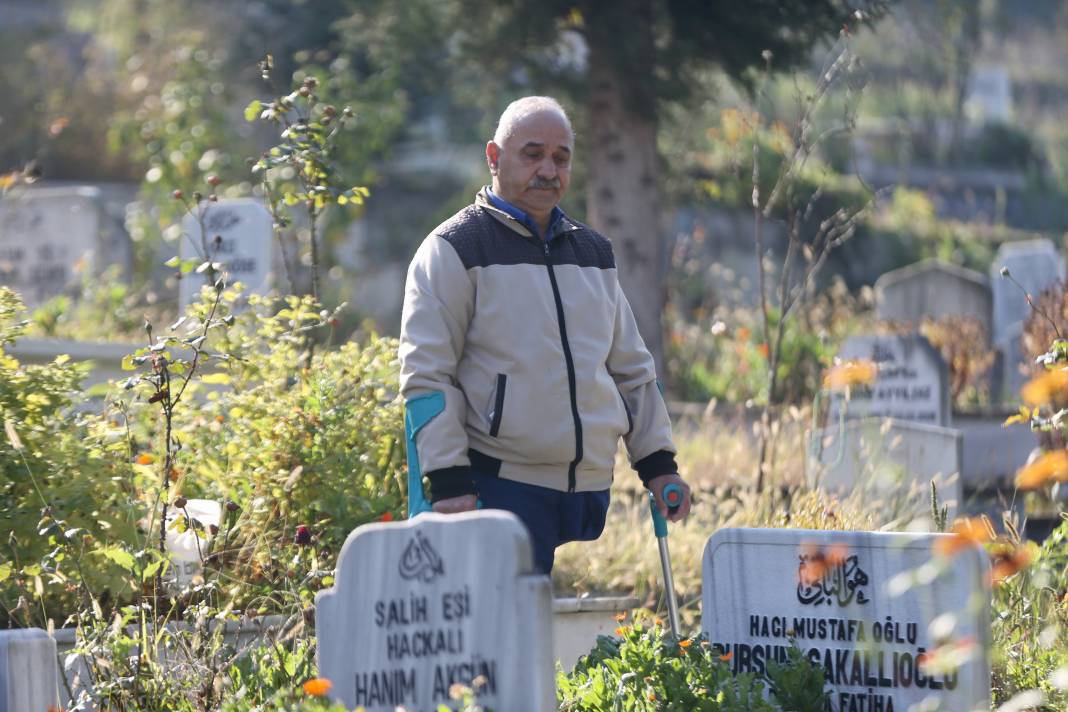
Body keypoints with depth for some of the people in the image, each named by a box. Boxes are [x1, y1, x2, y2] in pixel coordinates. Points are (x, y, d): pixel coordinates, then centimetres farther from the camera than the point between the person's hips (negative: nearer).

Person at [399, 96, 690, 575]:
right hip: (500, 486, -6)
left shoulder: (592, 253, 19)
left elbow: (631, 368, 25)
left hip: (587, 491, 6)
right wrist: (448, 482, -14)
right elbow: (425, 375, -6)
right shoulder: (454, 251, -1)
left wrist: (658, 464, 15)